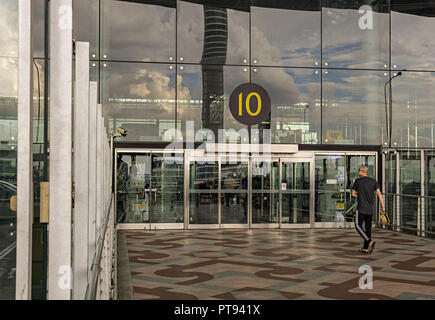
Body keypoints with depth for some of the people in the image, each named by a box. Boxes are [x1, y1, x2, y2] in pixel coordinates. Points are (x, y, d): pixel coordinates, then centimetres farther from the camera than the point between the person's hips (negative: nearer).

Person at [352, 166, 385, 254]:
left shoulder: (357, 181, -5)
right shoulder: (373, 181, 5)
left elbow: (353, 194, 4)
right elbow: (379, 194, 1)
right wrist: (383, 207, 2)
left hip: (361, 208, -5)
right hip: (370, 209, 5)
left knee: (358, 226, 2)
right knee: (368, 227, 10)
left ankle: (370, 241, -18)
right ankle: (365, 248, 13)